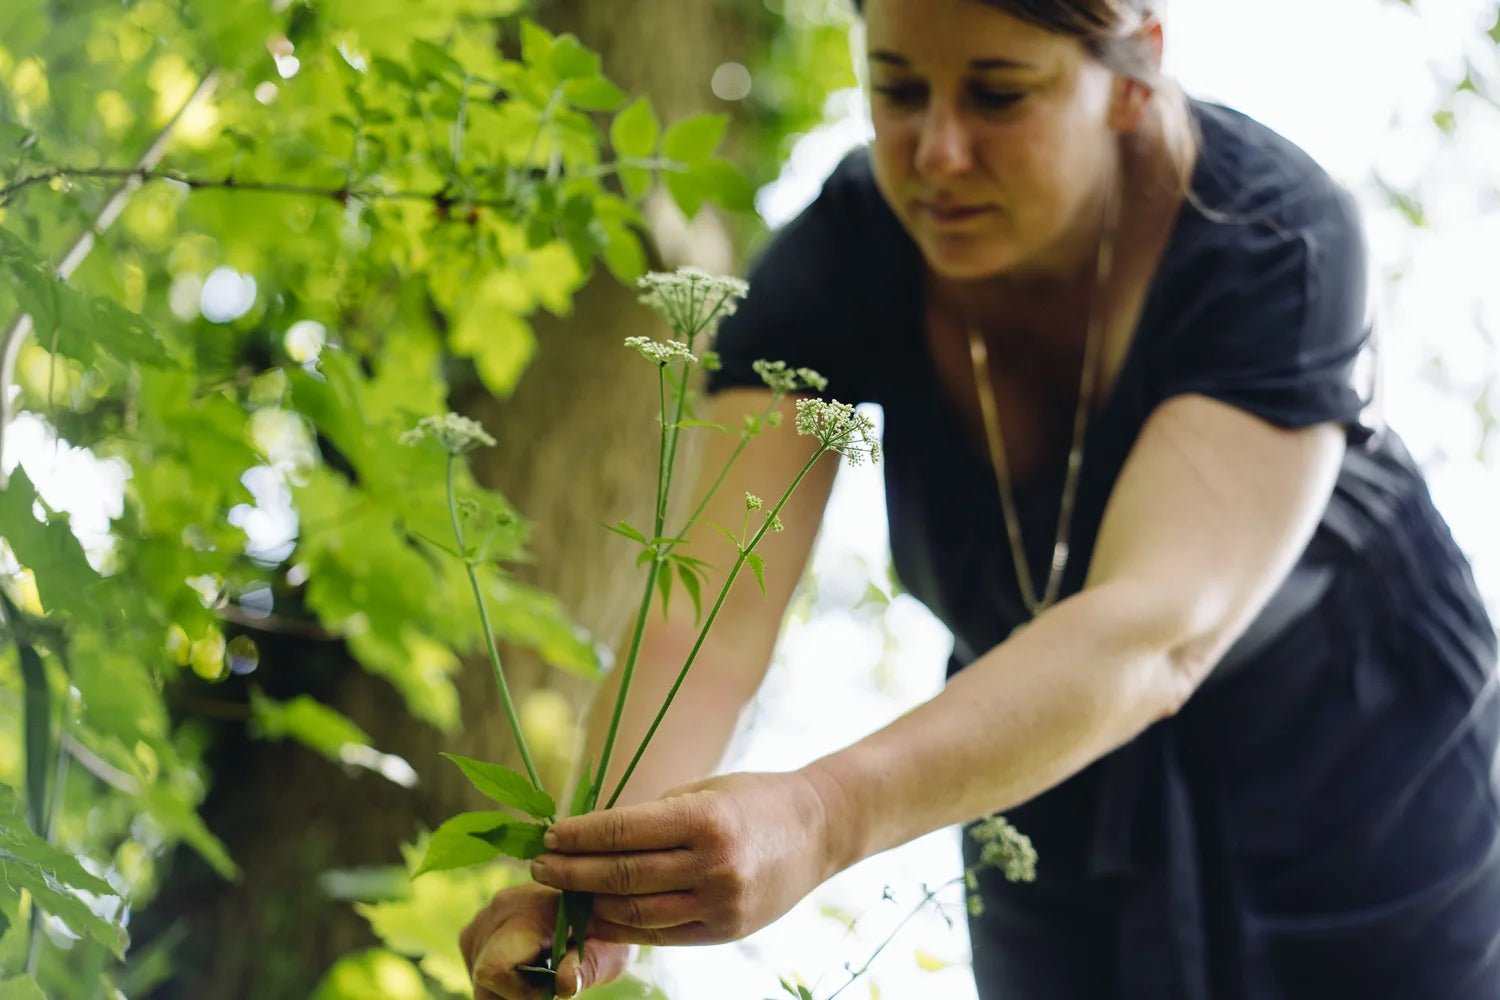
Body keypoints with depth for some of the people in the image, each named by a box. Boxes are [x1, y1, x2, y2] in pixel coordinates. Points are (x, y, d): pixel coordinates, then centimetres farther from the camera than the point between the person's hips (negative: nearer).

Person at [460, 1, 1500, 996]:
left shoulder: (1277, 242, -31)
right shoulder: (840, 257, -22)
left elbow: (1155, 634, -45)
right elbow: (706, 614, -31)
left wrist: (822, 818, -59)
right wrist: (593, 867, -51)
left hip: (1355, 789, -2)